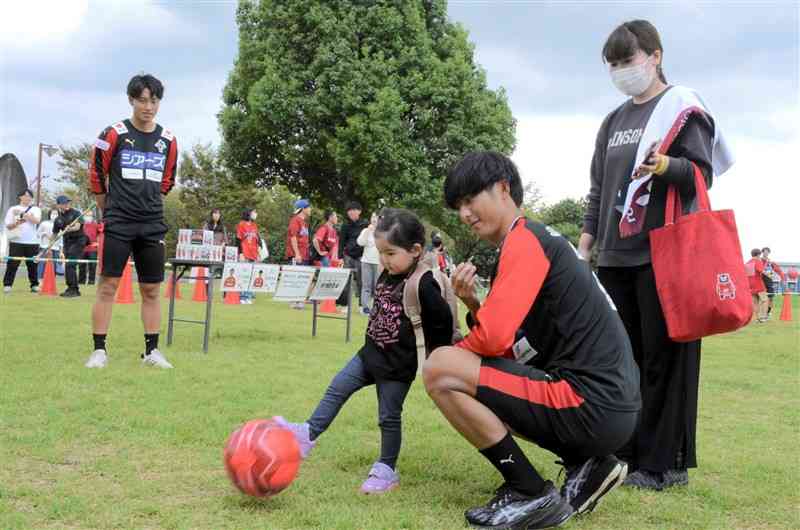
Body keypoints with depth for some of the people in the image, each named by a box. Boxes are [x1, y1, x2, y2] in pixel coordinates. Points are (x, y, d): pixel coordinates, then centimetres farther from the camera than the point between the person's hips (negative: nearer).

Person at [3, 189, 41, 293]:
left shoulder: (35, 209, 11)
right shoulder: (12, 209, 11)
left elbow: (36, 220, -10)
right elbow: (8, 226, 4)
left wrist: (22, 214, -17)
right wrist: (16, 223, -16)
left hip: (32, 242, 1)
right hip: (16, 241, -1)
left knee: (33, 265, 3)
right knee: (12, 264, -7)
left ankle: (34, 285, 12)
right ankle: (7, 285, -4)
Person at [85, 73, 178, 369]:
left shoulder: (168, 140, 7)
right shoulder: (114, 134, -4)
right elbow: (96, 176, 3)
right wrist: (110, 210, 10)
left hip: (153, 226, 3)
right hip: (118, 224, -3)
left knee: (152, 290, 6)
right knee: (108, 285, -3)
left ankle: (152, 351, 14)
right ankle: (99, 350, 4)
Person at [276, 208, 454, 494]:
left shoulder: (423, 285, -22)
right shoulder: (387, 276, 3)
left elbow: (443, 321, -20)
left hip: (398, 365, -8)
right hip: (371, 353, 8)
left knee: (389, 417, 4)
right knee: (336, 389, 9)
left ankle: (386, 469, 20)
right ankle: (308, 434, 19)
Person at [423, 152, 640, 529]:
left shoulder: (525, 238, -10)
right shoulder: (538, 239, 20)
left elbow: (493, 338, -19)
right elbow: (507, 341, 19)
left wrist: (455, 353, 3)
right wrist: (471, 303, 2)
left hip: (593, 407, -10)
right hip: (610, 405, 10)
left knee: (440, 370, -13)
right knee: (479, 388, 27)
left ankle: (532, 495, -5)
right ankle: (585, 465, 13)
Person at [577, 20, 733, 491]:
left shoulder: (682, 107, 0)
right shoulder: (613, 122, 19)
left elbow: (703, 172, -8)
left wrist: (664, 165, -27)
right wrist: (585, 245, 12)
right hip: (617, 256, 6)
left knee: (664, 357, -4)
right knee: (626, 358, 8)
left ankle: (666, 462, 3)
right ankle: (628, 452, 16)